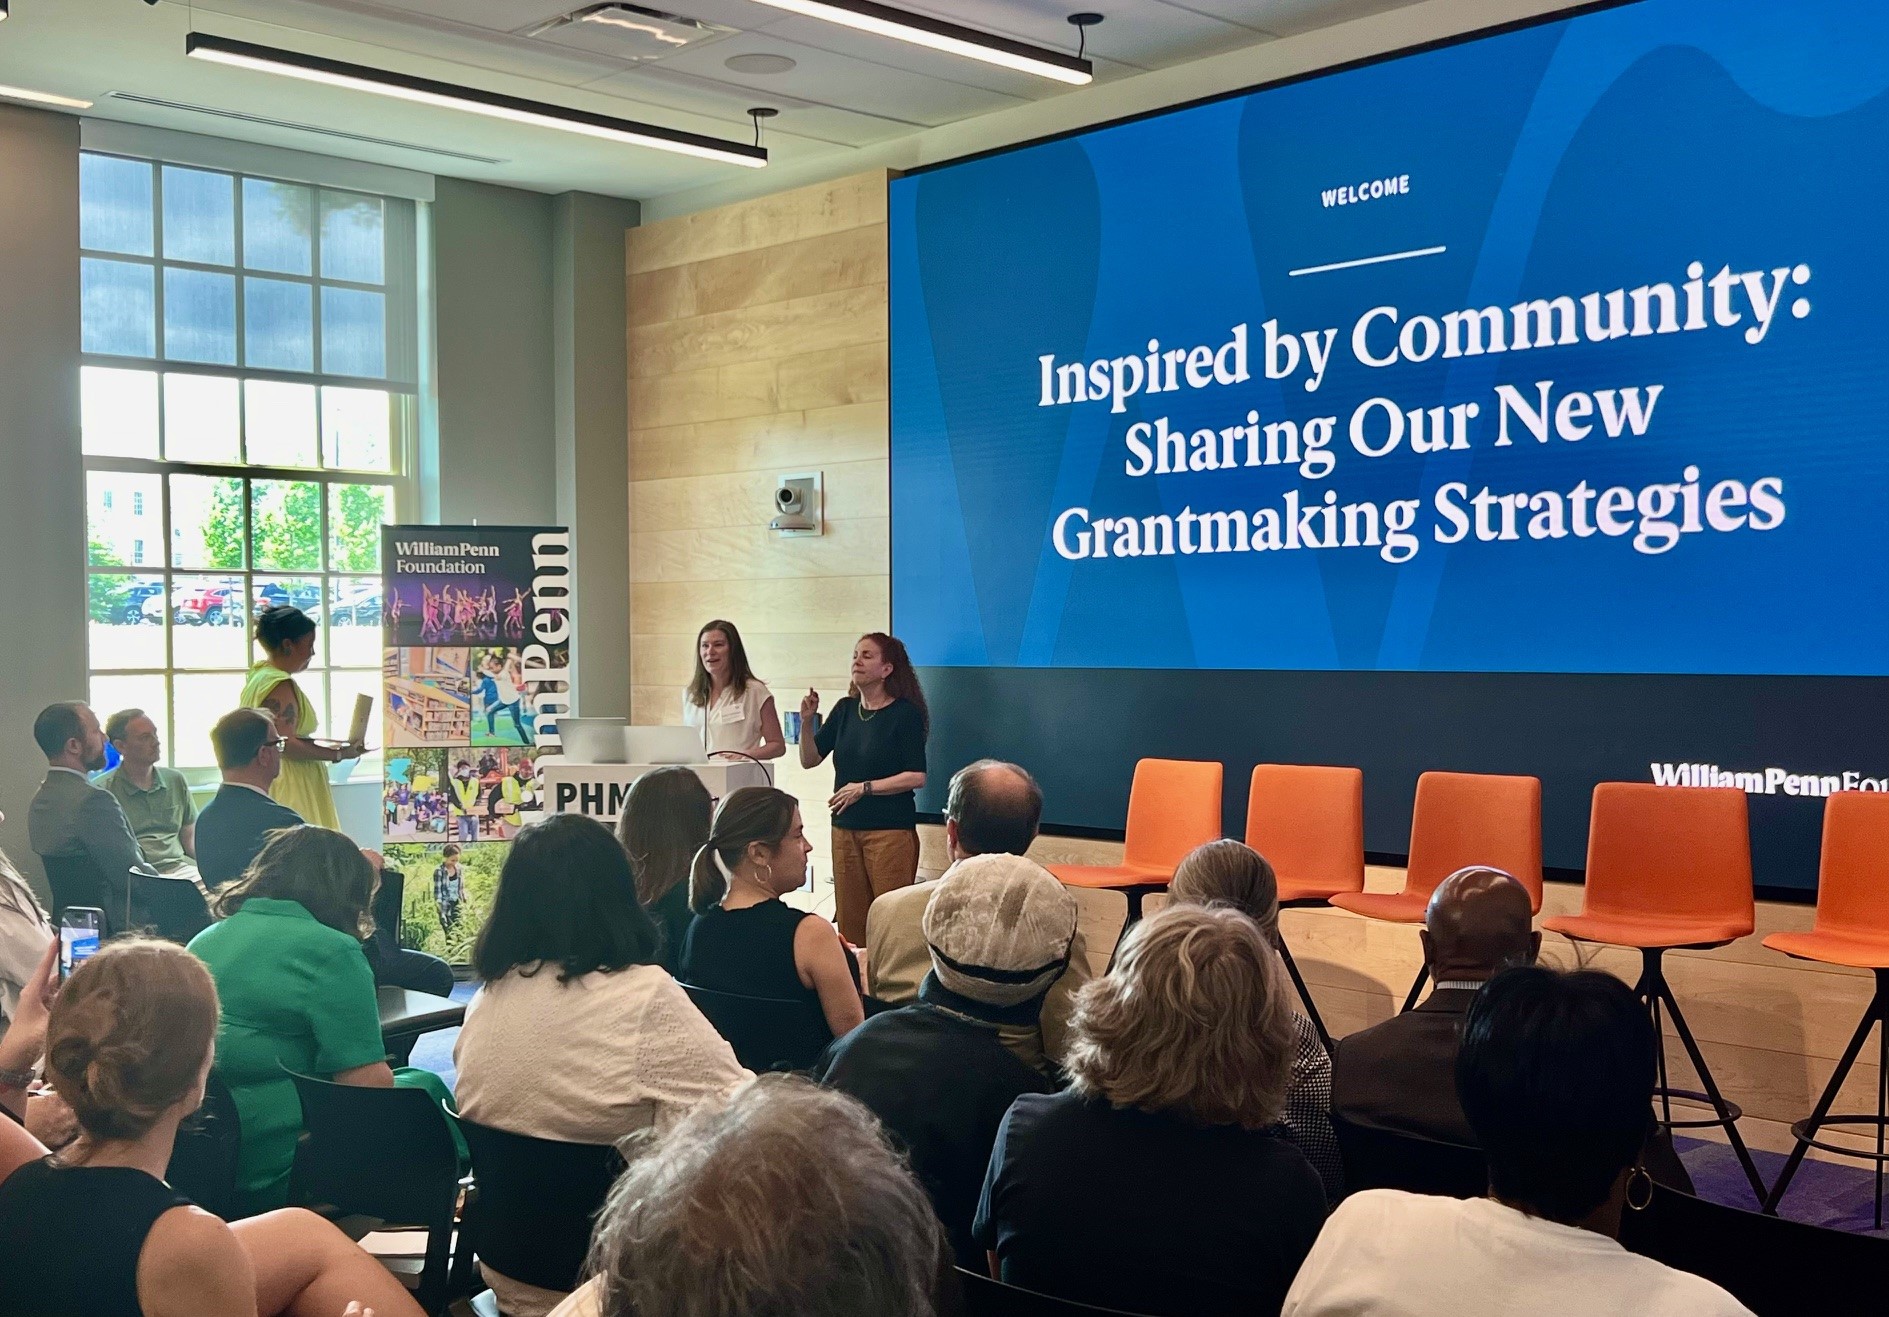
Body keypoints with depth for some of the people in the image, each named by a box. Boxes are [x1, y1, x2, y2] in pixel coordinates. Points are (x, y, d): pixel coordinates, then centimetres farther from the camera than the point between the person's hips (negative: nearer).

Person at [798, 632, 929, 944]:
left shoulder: (906, 714, -7)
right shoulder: (845, 709, 10)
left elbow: (916, 777, -12)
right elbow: (809, 760, 11)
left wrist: (864, 788, -14)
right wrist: (807, 721, -5)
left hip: (890, 830, -6)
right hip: (845, 828, 6)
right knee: (850, 920, 6)